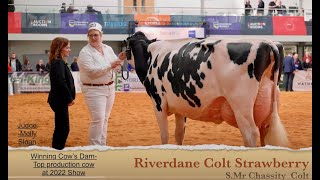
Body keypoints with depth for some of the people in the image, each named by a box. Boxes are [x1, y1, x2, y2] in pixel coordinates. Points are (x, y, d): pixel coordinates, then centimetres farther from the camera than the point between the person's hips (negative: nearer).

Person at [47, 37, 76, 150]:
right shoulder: (59, 63, -16)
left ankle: (58, 149, 25)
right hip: (60, 100, -10)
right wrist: (70, 98, -15)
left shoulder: (58, 62, 15)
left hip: (59, 99, 10)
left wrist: (69, 98, 11)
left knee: (61, 128, 16)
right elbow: (61, 83, -23)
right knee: (62, 128, -6)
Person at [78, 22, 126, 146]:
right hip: (93, 90, -7)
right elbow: (91, 71, -22)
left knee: (105, 119, 13)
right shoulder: (85, 52, -12)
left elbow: (115, 67, 15)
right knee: (98, 119, -12)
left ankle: (102, 145, 22)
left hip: (110, 88, 7)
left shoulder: (108, 49, 9)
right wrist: (109, 66, -27)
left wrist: (120, 59, -5)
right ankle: (95, 147, -4)